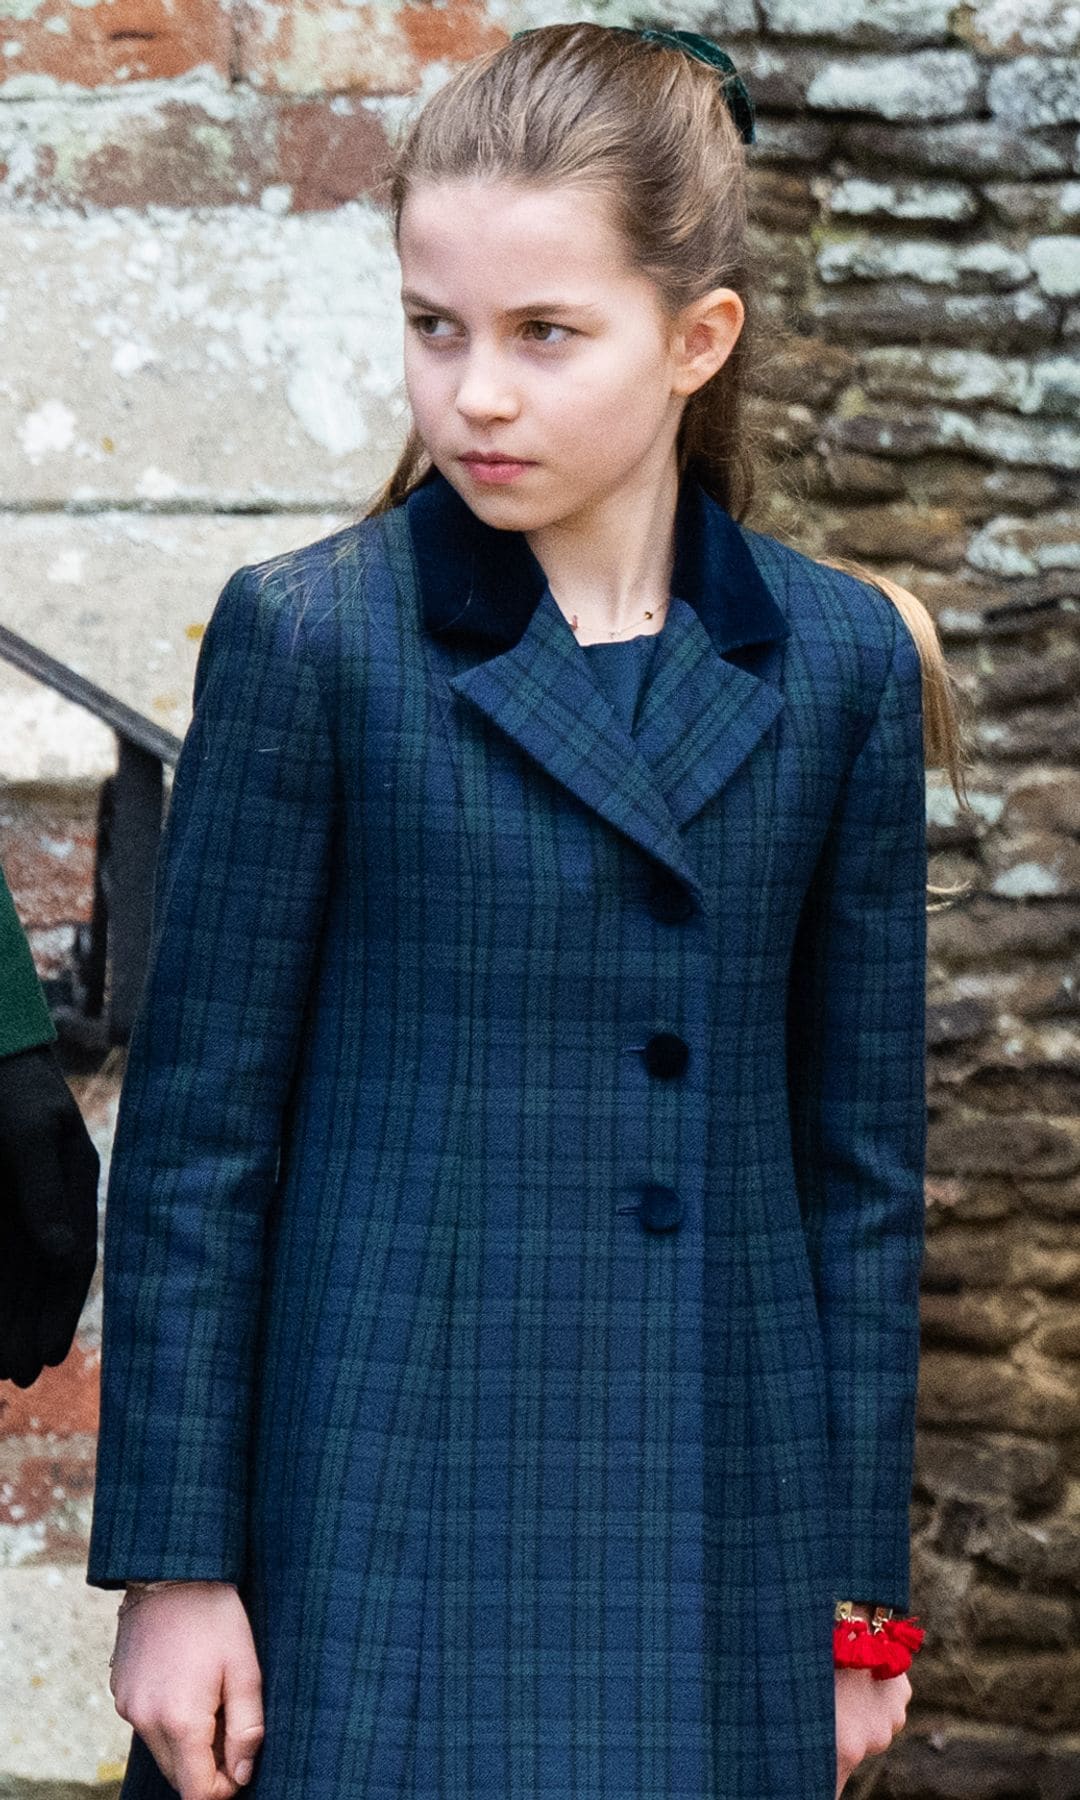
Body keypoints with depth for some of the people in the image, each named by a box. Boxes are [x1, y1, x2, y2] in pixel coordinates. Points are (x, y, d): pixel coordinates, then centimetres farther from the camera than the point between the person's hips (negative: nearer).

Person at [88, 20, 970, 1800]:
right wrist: (173, 1561, -4)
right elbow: (197, 1135, -2)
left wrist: (861, 1585, 8)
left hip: (716, 1528, 3)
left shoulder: (843, 662, 5)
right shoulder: (308, 641, -3)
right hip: (390, 1515, -2)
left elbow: (865, 1152, 9)